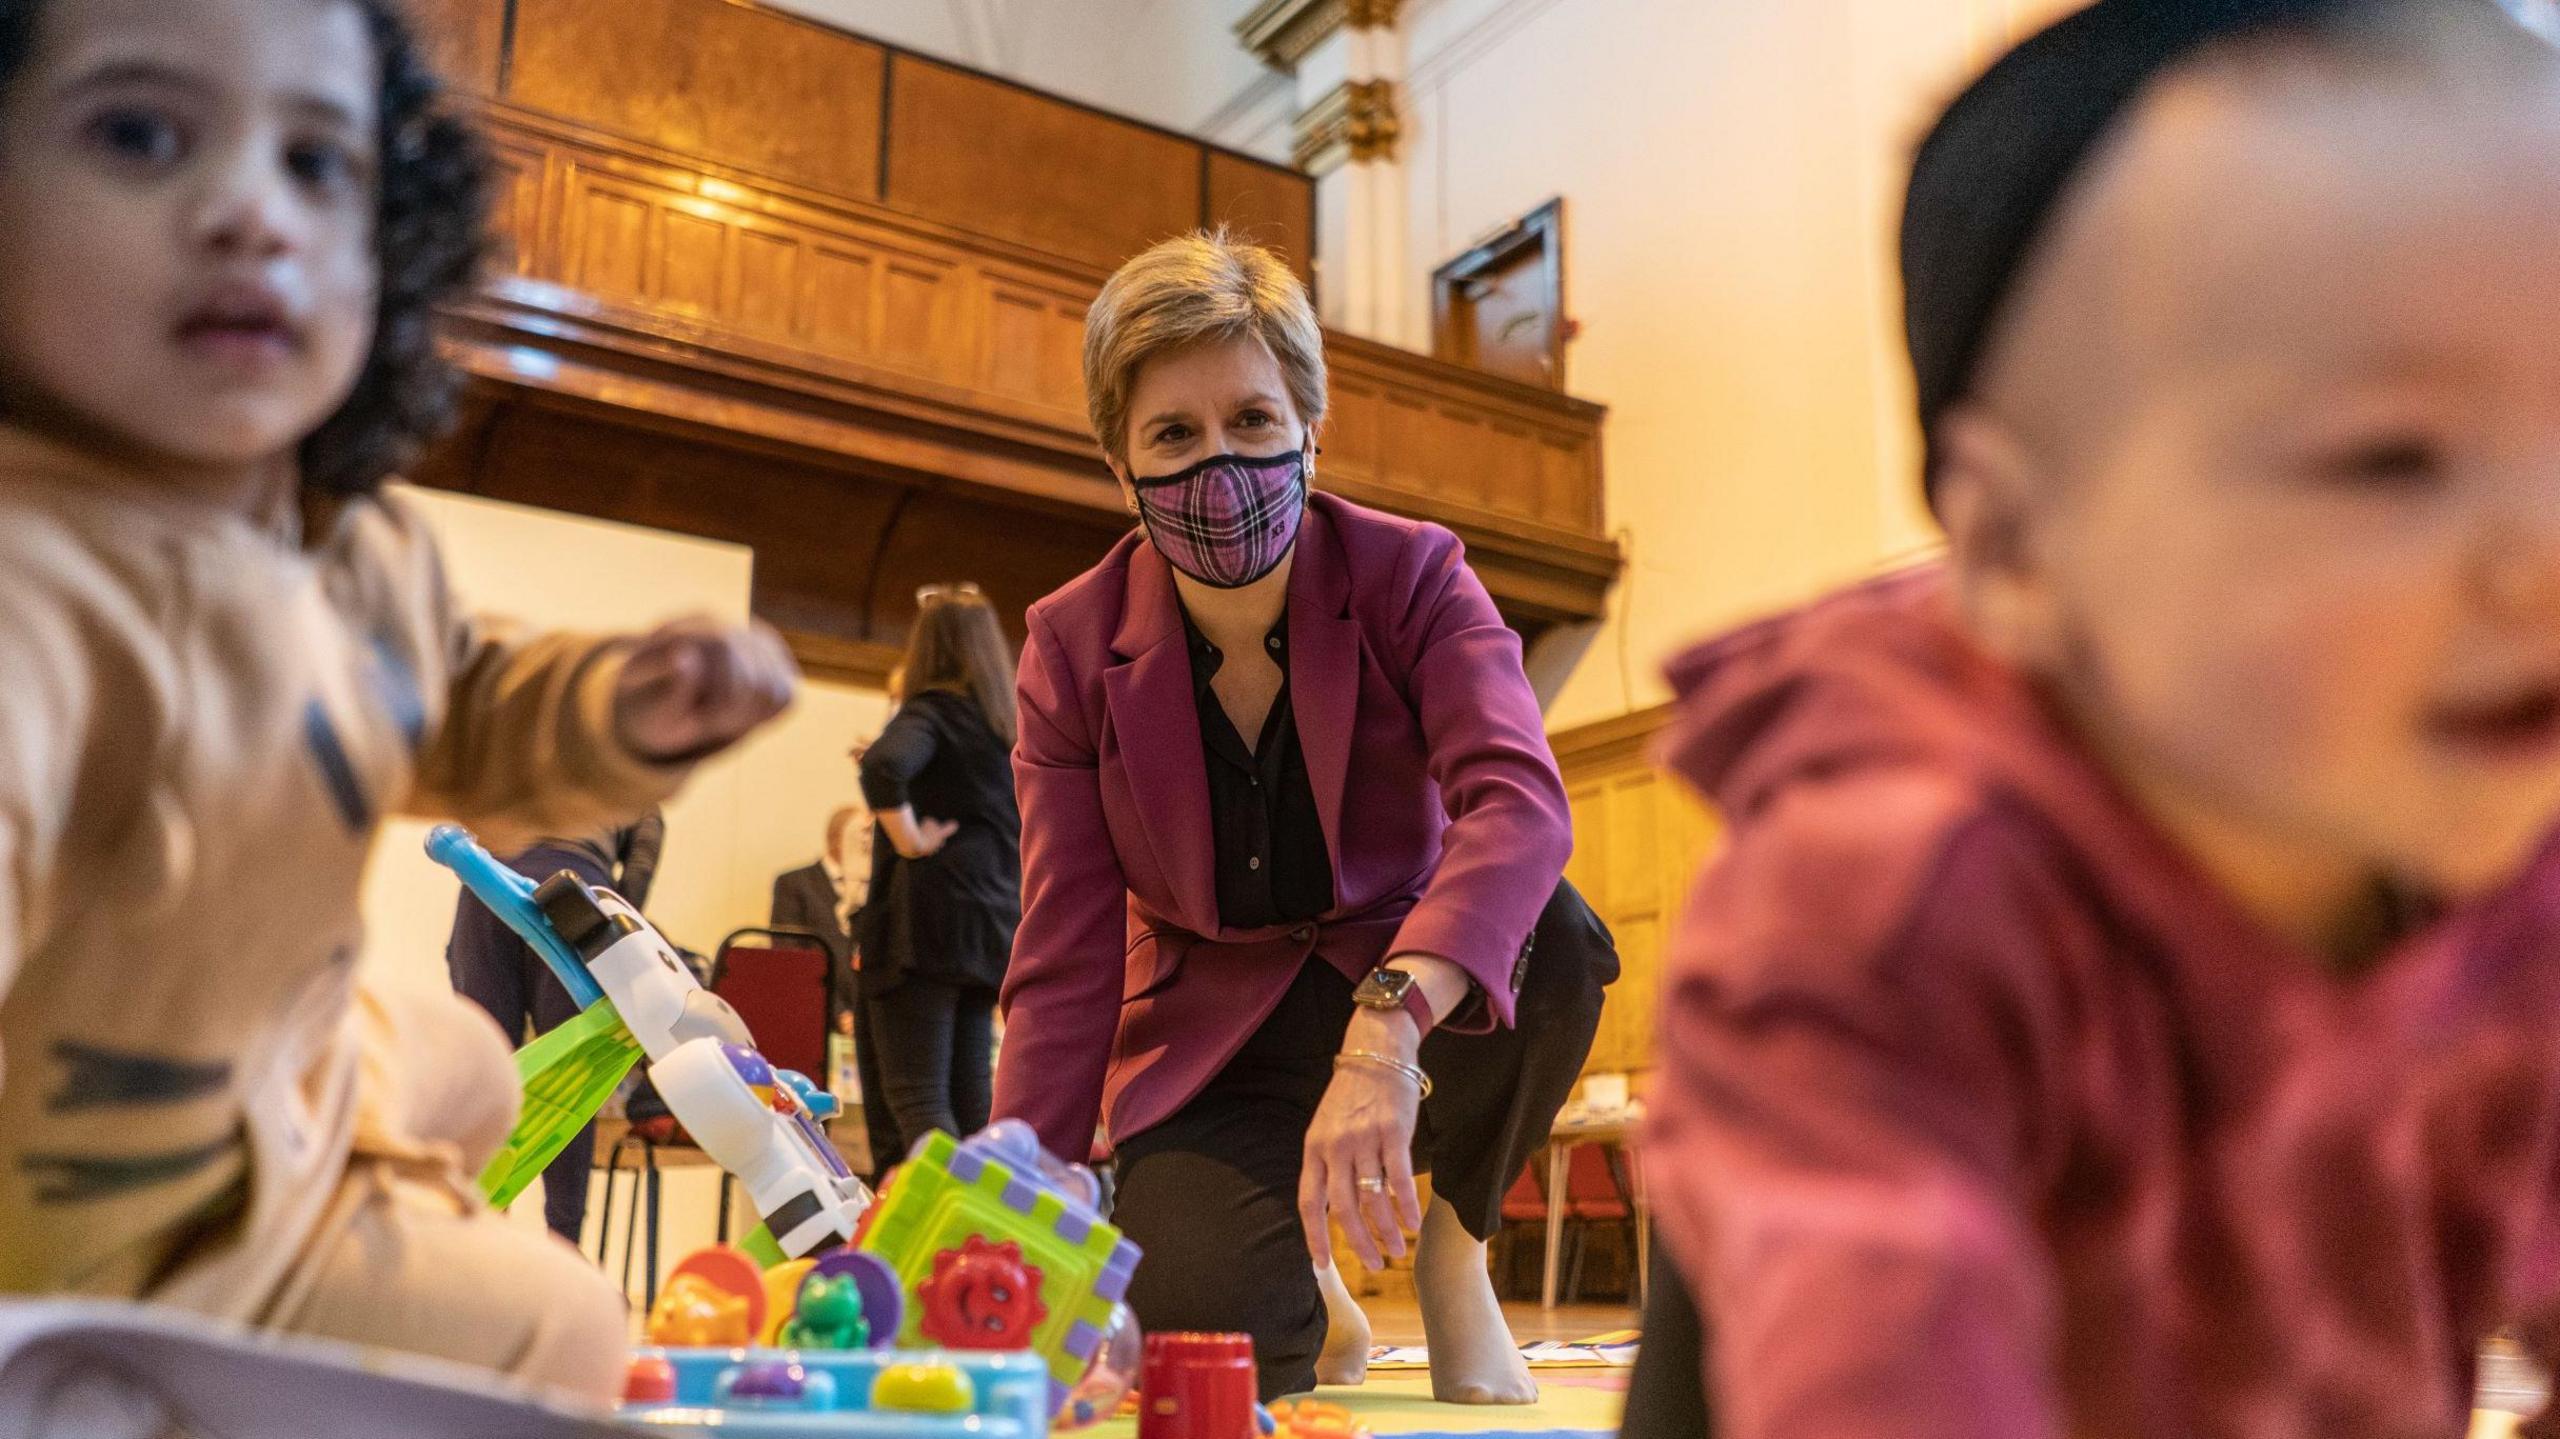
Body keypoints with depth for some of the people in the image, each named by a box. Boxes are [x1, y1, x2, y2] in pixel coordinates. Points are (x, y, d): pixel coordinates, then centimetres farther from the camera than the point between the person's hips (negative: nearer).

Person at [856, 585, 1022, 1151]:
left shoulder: (932, 710, -6)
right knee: (968, 1089, 12)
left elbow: (884, 764, -27)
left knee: (916, 1092, -8)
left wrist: (909, 837, -16)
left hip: (925, 922, -7)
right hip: (994, 924, 7)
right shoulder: (1011, 722, 16)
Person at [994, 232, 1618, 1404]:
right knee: (1207, 1337, -25)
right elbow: (1065, 967, -11)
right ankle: (1304, 1286, 17)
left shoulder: (1410, 576, -15)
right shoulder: (1073, 649, -10)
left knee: (1553, 940, -35)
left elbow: (1518, 797, -36)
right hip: (1208, 1037, 1)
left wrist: (1387, 1026, -54)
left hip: (1411, 969, 0)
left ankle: (1452, 1247, -4)